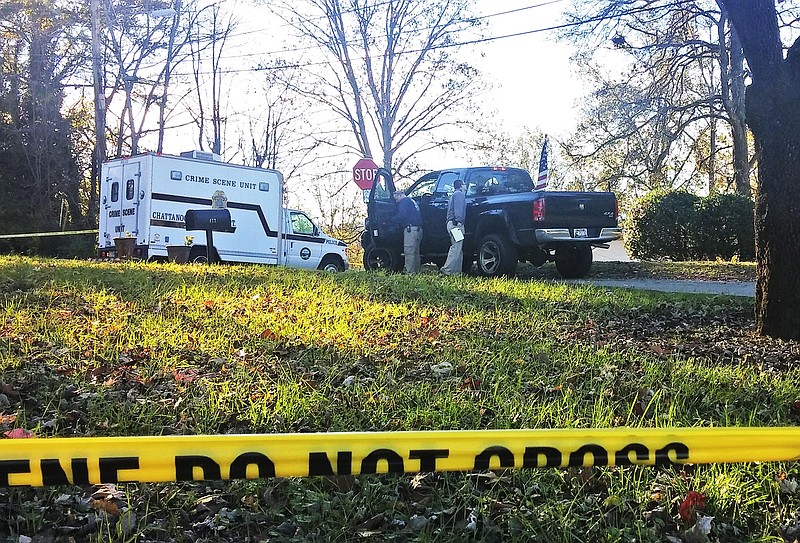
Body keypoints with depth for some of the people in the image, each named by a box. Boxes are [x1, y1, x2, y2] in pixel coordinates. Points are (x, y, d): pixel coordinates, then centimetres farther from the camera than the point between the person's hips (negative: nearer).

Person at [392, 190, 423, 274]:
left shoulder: (404, 201, 0)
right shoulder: (413, 202, 28)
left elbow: (402, 215, -14)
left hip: (410, 228, -10)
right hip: (418, 228, 10)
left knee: (409, 251, -12)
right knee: (415, 252, 12)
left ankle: (410, 272, -16)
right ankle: (416, 271, 12)